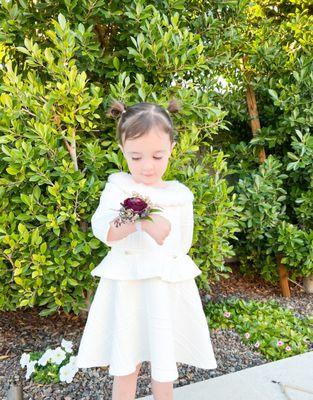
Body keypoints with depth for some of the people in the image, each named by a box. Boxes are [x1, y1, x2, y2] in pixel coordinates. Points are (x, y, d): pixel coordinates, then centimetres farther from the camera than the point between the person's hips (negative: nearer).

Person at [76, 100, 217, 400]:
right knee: (125, 367, 13)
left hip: (168, 287, 2)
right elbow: (101, 228, -15)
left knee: (164, 368, 15)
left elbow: (183, 245, 4)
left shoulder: (180, 195, 1)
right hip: (126, 284, -1)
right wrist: (132, 220, -33)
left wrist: (162, 230, -15)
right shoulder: (117, 187, -2)